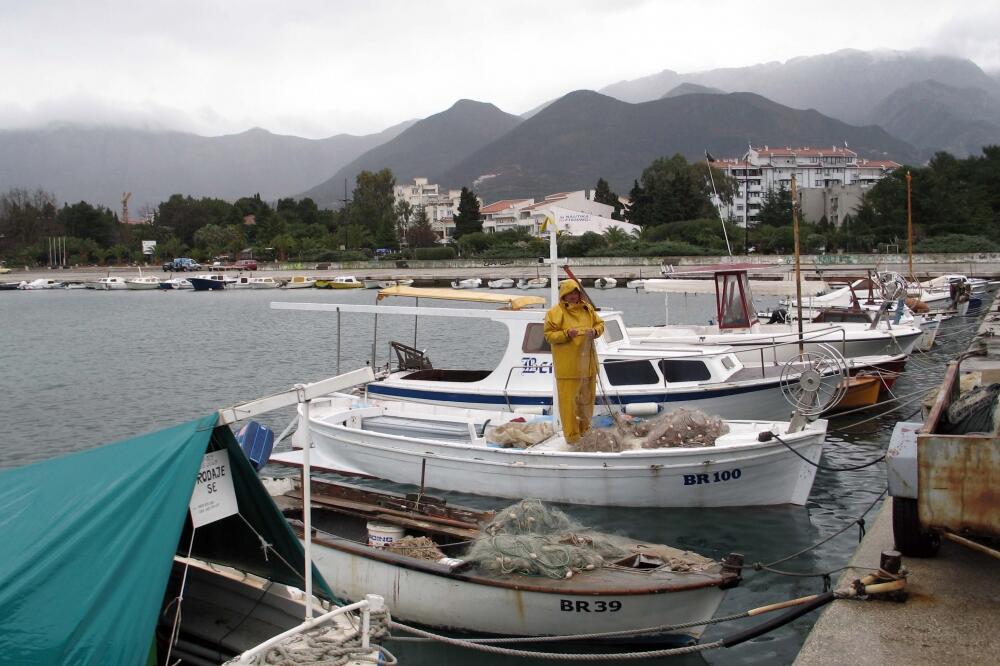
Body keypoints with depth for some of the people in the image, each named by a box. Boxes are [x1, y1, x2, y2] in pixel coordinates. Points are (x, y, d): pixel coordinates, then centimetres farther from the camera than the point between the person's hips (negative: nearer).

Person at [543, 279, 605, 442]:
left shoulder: (587, 309, 9)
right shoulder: (555, 312, -7)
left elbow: (600, 324, 17)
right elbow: (549, 334, -9)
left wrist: (595, 331, -6)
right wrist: (567, 334, -24)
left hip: (587, 364, 6)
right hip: (567, 366, -6)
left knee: (587, 397, 16)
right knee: (569, 399, -4)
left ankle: (585, 429, 33)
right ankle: (572, 435, 4)